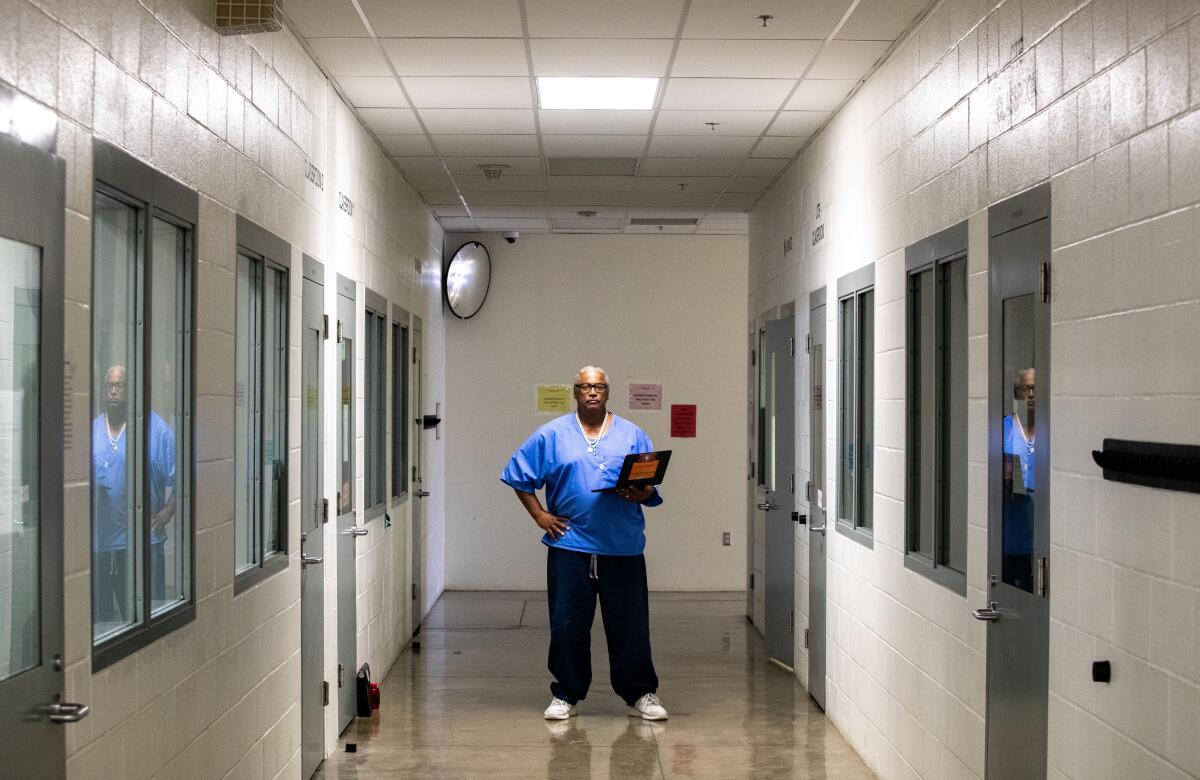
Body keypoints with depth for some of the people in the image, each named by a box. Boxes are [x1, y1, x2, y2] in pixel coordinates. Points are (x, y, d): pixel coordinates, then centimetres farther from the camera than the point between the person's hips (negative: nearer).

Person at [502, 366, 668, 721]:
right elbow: (518, 475, 10)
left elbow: (653, 486, 9)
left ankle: (641, 694, 16)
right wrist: (539, 515, 2)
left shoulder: (633, 435, 8)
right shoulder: (551, 435, 6)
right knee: (568, 625, 4)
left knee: (630, 625, 4)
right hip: (569, 545, 0)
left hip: (623, 548, 1)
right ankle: (566, 695, 16)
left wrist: (640, 493, -14)